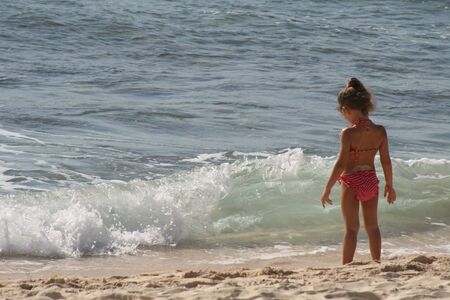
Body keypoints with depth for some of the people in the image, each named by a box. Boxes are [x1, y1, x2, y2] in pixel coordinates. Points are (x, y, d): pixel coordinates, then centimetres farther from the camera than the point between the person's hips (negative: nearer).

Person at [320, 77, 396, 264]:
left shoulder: (348, 133, -19)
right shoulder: (380, 131, -5)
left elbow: (341, 163, -19)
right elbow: (386, 161, 1)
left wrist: (328, 189, -11)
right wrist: (390, 185, 14)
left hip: (351, 182, -4)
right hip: (371, 181, 4)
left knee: (351, 228, 3)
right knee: (372, 226, 18)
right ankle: (376, 263, 26)